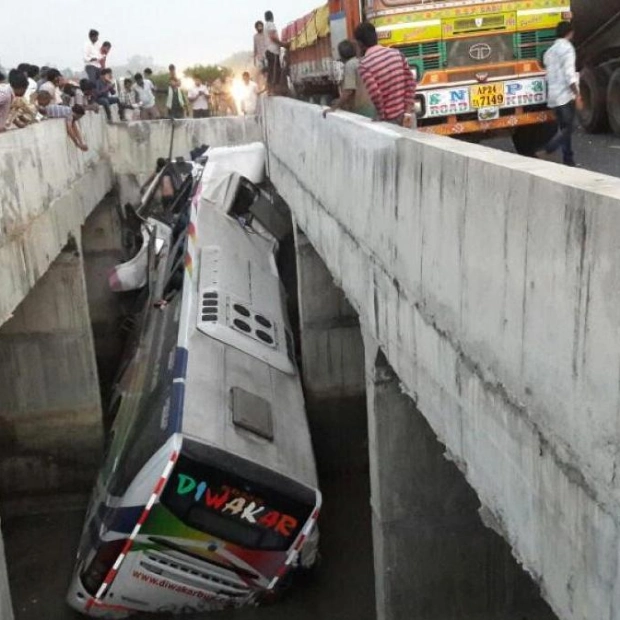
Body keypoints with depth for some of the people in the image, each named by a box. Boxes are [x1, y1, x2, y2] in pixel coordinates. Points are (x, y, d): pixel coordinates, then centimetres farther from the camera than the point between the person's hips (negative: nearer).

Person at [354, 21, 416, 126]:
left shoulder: (364, 64, -13)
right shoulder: (396, 53, 3)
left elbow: (375, 94, -21)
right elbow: (410, 82, 1)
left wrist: (382, 115, -6)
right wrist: (408, 111, 2)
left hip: (389, 119, -5)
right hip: (405, 114, 5)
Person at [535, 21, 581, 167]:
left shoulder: (550, 51, 15)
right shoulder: (567, 48, -9)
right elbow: (569, 75, -17)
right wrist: (577, 95, -16)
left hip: (553, 96, 8)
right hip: (566, 96, -8)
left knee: (564, 129, 12)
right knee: (567, 129, -5)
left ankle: (568, 160, 12)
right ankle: (545, 152, -17)